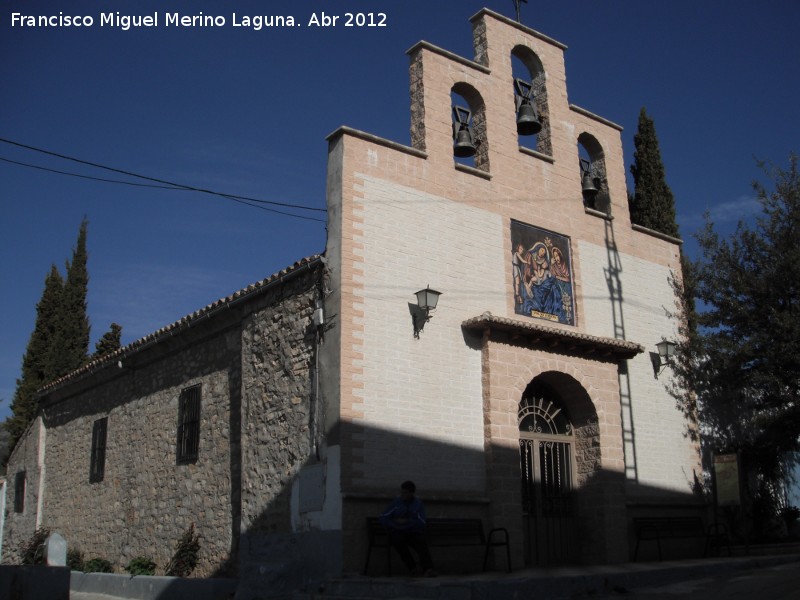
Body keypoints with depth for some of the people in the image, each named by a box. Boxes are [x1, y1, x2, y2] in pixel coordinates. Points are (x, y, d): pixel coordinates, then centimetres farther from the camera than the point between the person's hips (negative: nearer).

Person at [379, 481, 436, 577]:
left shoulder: (419, 504, 6)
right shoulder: (396, 502, 5)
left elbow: (421, 524, -3)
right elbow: (383, 518, 1)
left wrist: (406, 521, -14)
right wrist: (396, 527, -12)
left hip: (414, 532, 0)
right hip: (397, 533, 0)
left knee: (422, 542, -33)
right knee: (399, 541, -35)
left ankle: (428, 569, -50)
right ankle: (413, 568, -30)